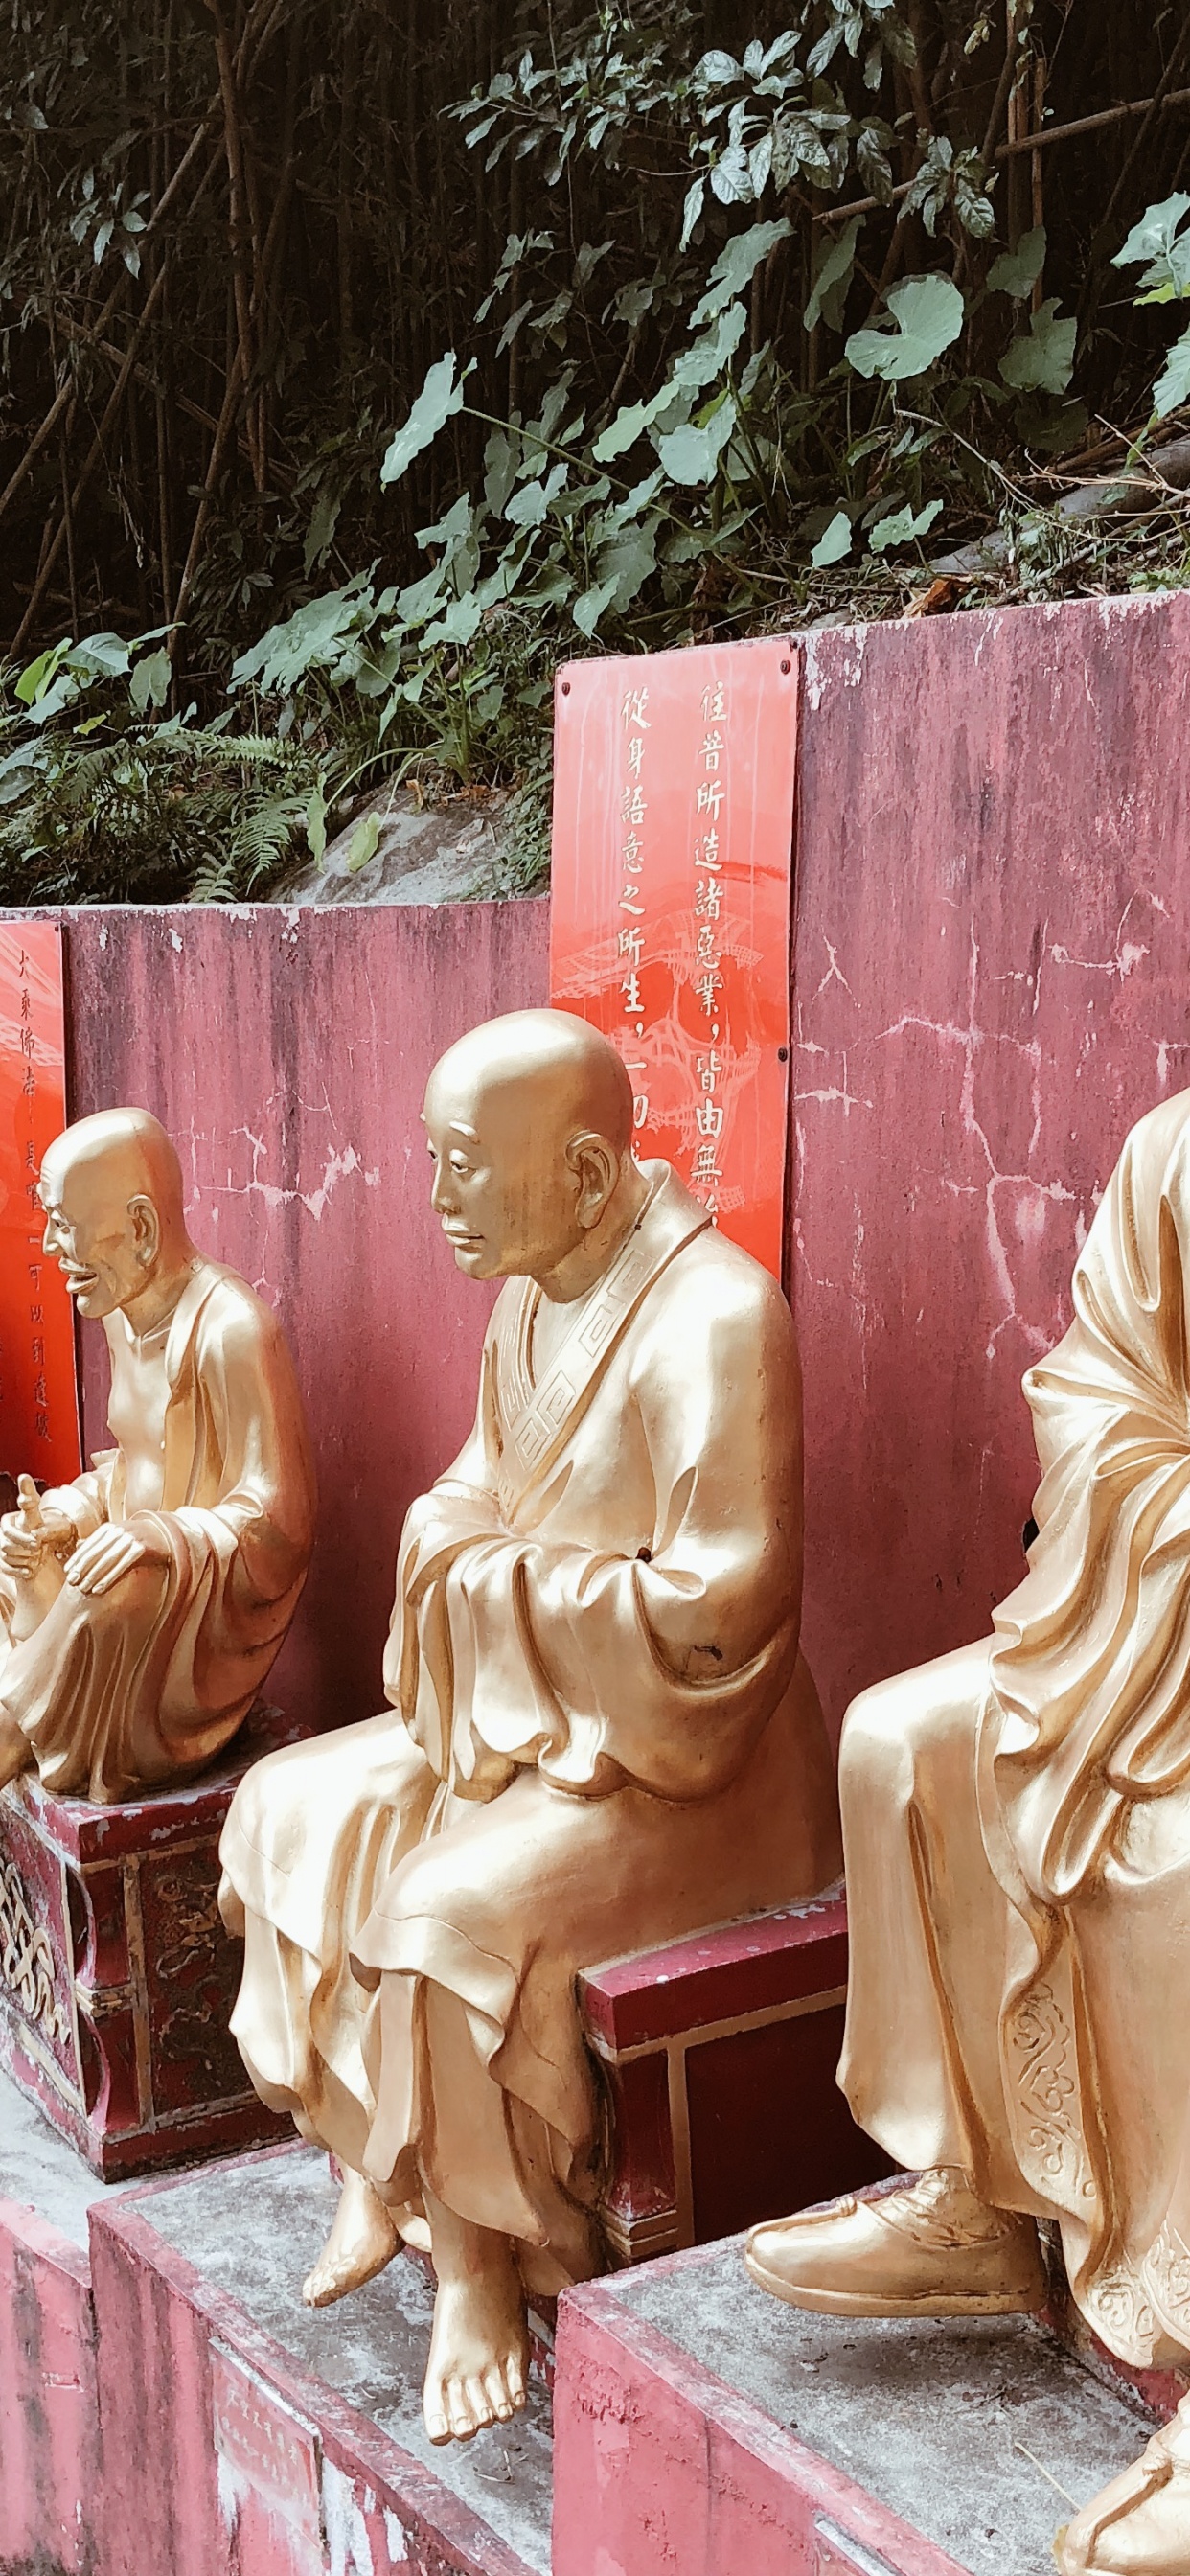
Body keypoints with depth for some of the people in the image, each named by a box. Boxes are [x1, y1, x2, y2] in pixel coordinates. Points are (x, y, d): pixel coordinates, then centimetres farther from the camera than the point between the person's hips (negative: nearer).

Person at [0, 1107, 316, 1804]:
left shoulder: (229, 1331, -22)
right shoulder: (125, 1314, 6)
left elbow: (278, 1520, -21)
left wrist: (158, 1536, -36)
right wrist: (62, 1516, -3)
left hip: (219, 1596, -9)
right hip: (139, 1569, 9)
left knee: (110, 1604, -34)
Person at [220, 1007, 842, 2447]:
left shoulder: (712, 1320, -23)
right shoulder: (530, 1299, 5)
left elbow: (713, 1611, -27)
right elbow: (475, 1492, 19)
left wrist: (498, 1577, -17)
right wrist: (449, 1536, -5)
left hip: (678, 1763, -9)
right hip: (528, 1721, 9)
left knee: (455, 1907, -28)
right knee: (293, 1814, 2)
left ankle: (477, 2270, -6)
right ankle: (371, 2178, 10)